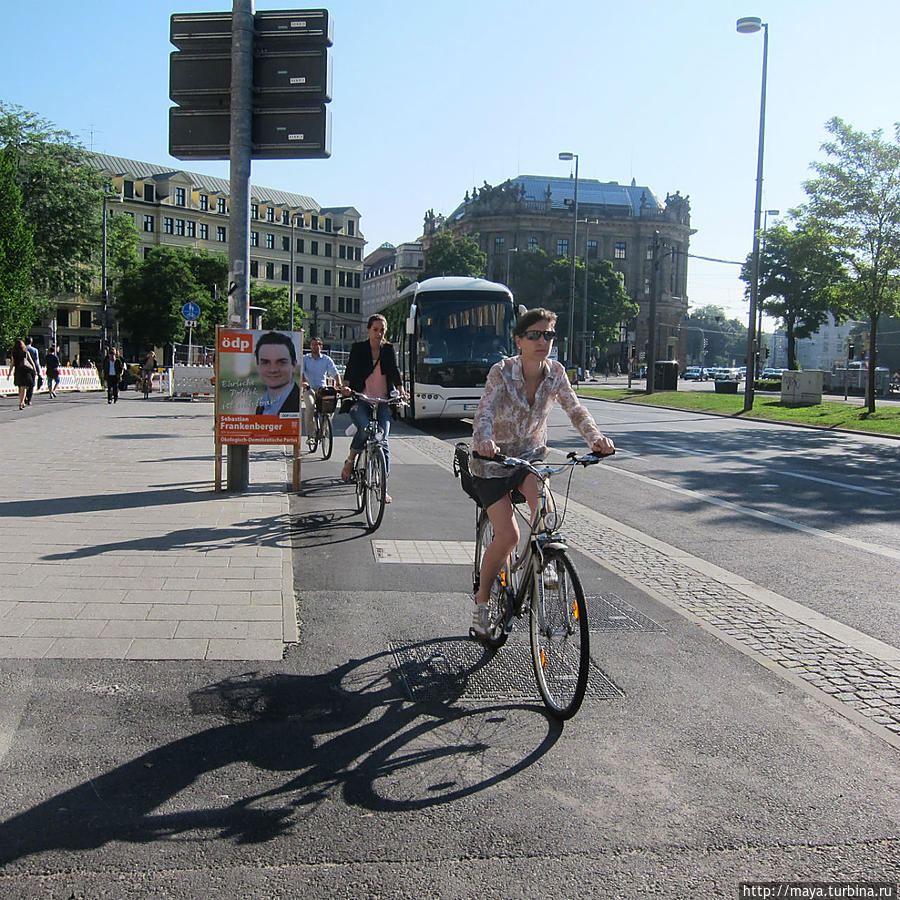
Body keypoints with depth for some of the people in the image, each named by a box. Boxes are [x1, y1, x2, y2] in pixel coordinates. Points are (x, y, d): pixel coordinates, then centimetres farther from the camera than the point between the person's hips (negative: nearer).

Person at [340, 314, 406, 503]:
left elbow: (394, 371, -2)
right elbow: (350, 369, -7)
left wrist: (401, 390, -20)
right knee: (364, 428, -29)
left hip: (383, 402, 2)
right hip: (360, 400, -2)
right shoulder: (358, 348, 6)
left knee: (382, 441, -6)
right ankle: (350, 461, -2)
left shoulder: (389, 350, 11)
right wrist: (346, 386, -27)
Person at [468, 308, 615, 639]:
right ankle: (482, 599, 11)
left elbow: (575, 409, -15)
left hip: (531, 456, 3)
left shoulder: (555, 372, -9)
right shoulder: (502, 372, -21)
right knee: (508, 535, -12)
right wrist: (484, 440, -55)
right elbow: (484, 413, -33)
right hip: (493, 461, -3)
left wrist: (595, 437, -36)